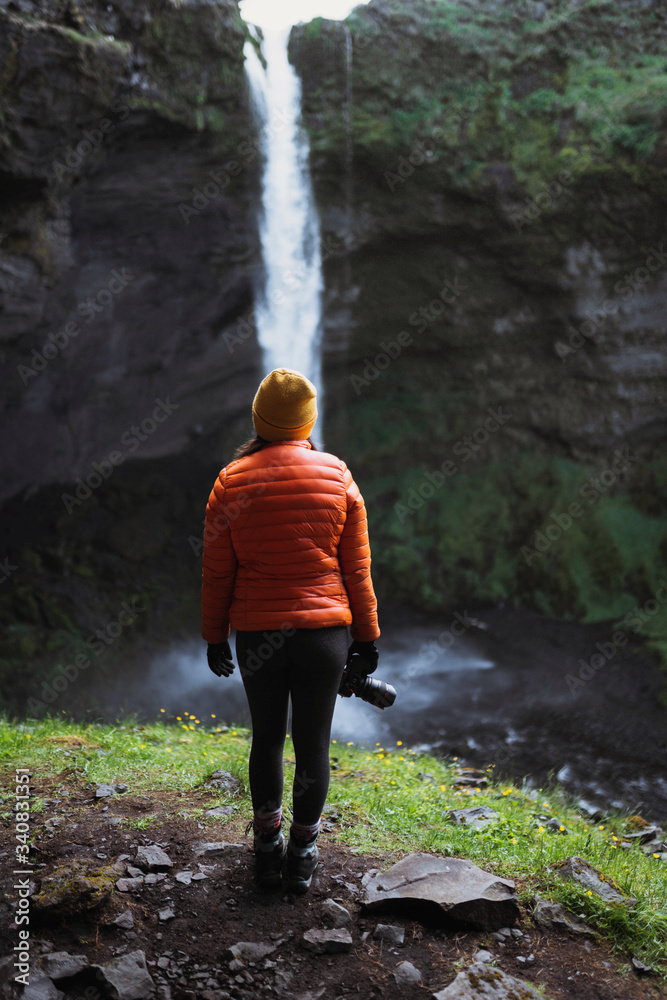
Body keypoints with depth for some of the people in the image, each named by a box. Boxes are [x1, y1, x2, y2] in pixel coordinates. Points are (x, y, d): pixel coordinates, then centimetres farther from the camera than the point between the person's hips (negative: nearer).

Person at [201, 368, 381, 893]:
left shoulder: (232, 481, -3)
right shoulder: (337, 476, -2)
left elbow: (216, 571, 0)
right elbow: (357, 568, 0)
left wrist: (215, 636, 11)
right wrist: (367, 634, 9)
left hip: (257, 633, 1)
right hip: (325, 632, -1)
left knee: (267, 738, 17)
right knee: (313, 743, 11)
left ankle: (267, 848, 29)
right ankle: (303, 851, 23)